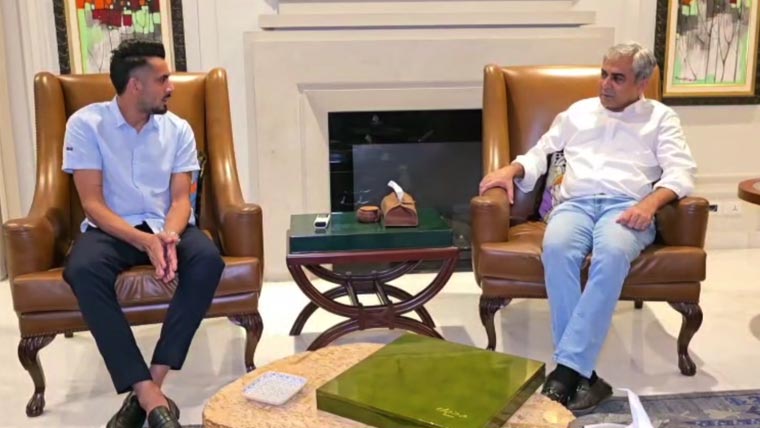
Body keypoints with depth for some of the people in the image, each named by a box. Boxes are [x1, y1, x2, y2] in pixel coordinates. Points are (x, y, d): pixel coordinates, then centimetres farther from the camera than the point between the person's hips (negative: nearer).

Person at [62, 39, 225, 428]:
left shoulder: (178, 129, 3)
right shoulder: (86, 124, -7)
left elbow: (180, 198, -1)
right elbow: (92, 204, -11)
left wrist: (169, 237, -25)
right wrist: (144, 241, -27)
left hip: (166, 226, 2)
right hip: (110, 228, -2)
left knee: (208, 259, -31)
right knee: (82, 270, -37)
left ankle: (148, 386, -28)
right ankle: (151, 396, -36)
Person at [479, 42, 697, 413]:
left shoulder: (661, 117, 18)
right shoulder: (578, 111, 27)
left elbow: (681, 172, 4)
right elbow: (541, 153, 25)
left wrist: (651, 202, -16)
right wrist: (512, 170, 2)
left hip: (626, 207, -2)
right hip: (575, 203, 2)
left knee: (613, 253, -38)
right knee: (556, 247, -34)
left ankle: (568, 366, -36)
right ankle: (582, 373, -33)